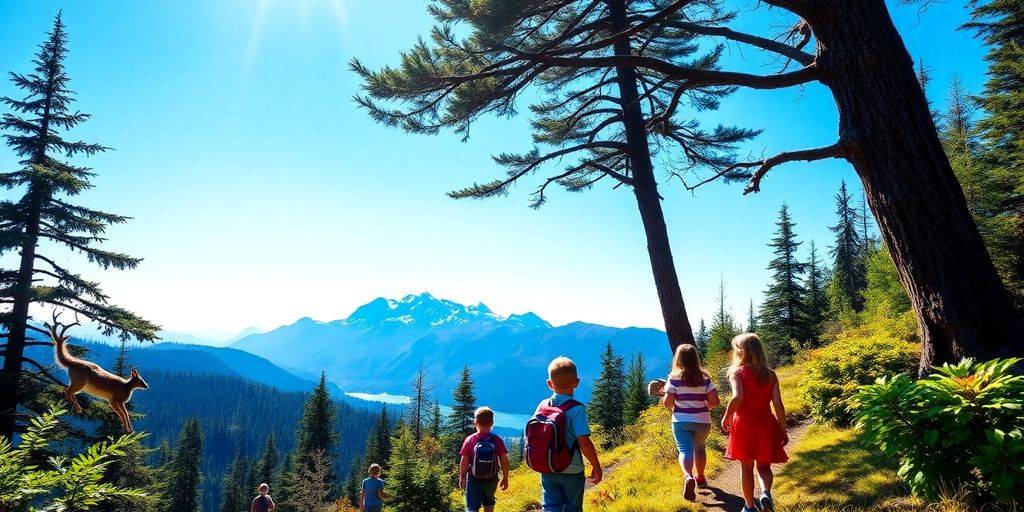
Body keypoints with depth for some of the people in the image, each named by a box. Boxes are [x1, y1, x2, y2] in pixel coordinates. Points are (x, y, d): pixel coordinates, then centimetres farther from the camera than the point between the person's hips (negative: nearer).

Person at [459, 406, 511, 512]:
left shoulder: (470, 439, -10)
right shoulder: (497, 440, -8)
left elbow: (464, 461, -8)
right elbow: (504, 460, -7)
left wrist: (461, 477, 5)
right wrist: (505, 477, 5)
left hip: (473, 480, -2)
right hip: (491, 480, 2)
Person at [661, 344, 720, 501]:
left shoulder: (674, 377, -9)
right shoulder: (704, 377, -2)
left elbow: (667, 403, -13)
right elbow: (715, 401, -5)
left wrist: (663, 396, 8)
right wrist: (704, 406, 14)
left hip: (681, 421, -3)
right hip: (702, 421, 3)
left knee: (685, 450, -4)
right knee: (699, 447, 26)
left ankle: (688, 477, -32)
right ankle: (700, 478, 40)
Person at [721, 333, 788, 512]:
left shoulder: (737, 372, -8)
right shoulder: (770, 374, 1)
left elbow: (737, 397, -23)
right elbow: (778, 404, -1)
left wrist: (726, 416, -8)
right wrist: (783, 430, 7)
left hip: (744, 423, -2)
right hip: (766, 424, 2)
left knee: (746, 466, 14)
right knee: (764, 465, 16)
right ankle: (766, 493, -11)